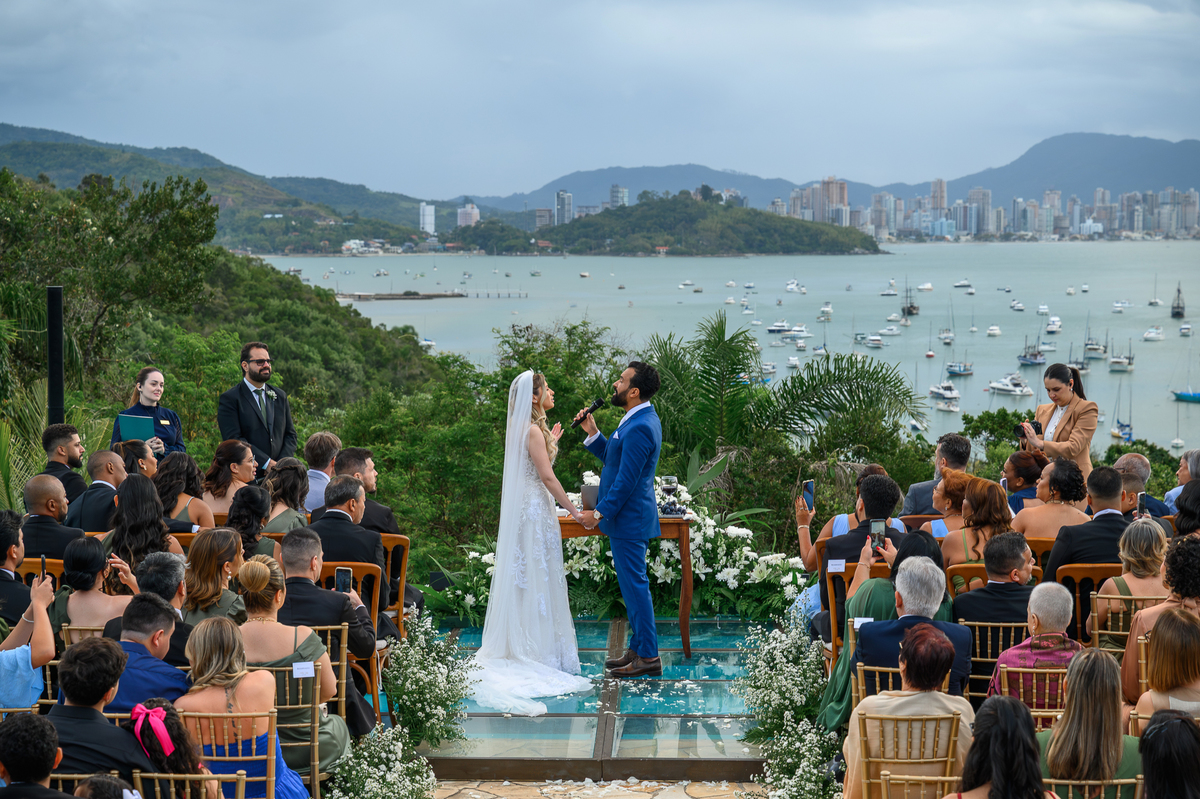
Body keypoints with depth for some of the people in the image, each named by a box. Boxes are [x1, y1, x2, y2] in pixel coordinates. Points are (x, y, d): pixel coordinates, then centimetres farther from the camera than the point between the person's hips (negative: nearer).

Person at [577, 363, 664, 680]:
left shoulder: (639, 428, -22)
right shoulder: (641, 419, 11)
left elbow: (626, 480, -22)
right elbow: (612, 458, 18)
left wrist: (599, 513, -16)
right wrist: (592, 432, 9)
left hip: (628, 519, -11)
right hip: (627, 516, 11)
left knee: (634, 585, -4)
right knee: (633, 584, 16)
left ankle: (648, 656, 2)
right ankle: (638, 648, 24)